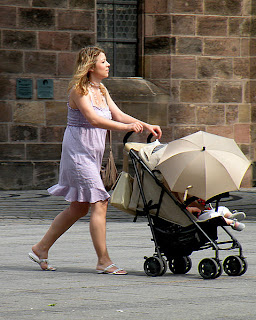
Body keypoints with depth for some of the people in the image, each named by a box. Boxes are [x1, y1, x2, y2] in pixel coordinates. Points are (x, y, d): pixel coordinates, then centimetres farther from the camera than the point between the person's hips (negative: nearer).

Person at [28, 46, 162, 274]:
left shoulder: (102, 91, 13)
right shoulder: (79, 90, -13)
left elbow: (118, 115, 10)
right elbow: (93, 119, -24)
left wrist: (146, 126, -3)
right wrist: (127, 127, -29)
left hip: (92, 154, 9)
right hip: (78, 151, -9)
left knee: (79, 208, 13)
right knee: (99, 203, -13)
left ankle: (41, 248, 22)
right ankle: (103, 261, -11)